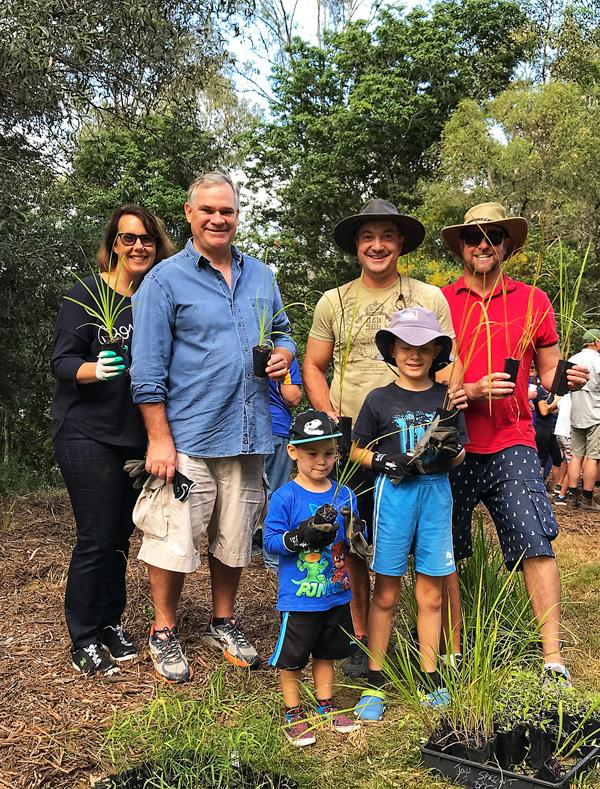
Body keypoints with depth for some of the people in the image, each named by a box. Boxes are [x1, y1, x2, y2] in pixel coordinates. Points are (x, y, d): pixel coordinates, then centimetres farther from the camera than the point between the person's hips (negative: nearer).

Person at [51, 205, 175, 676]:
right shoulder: (89, 294, -7)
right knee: (98, 536, -3)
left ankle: (110, 623, 27)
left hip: (134, 434, 5)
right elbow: (62, 362, -11)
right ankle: (83, 641, 12)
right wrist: (96, 368, -31)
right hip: (87, 432, -4)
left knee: (120, 533, 10)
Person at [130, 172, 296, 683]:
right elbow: (148, 369, -7)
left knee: (235, 541, 15)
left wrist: (284, 354, -1)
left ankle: (224, 624, 34)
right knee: (175, 541, 1)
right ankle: (164, 633, 22)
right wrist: (160, 440, -13)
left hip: (250, 436, 5)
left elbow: (282, 331, 24)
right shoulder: (165, 280, -4)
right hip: (188, 437, -4)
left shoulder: (261, 276, 12)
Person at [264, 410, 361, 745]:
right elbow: (271, 540, -15)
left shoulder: (345, 495, 2)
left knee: (327, 651, 21)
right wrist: (303, 536, -30)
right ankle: (293, 713, 26)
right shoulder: (285, 497, -13)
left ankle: (326, 705, 39)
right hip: (298, 597, -5)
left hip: (336, 594, 5)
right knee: (292, 657, 7)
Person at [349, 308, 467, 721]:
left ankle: (430, 677, 24)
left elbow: (461, 452, 12)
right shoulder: (380, 400, 0)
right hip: (393, 496, -2)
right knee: (386, 595, 5)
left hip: (437, 493, 2)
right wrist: (388, 464, -13)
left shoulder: (446, 398, 5)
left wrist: (450, 453, -11)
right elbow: (358, 451, 5)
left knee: (431, 595, 10)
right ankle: (375, 682, 17)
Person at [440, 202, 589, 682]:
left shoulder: (533, 301, 10)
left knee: (537, 544, -9)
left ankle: (553, 658, 1)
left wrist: (567, 377, -9)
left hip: (511, 444, 0)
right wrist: (472, 390, -15)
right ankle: (452, 652, 23)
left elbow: (548, 371, 14)